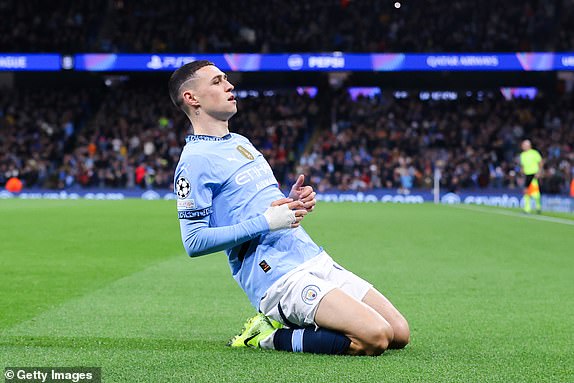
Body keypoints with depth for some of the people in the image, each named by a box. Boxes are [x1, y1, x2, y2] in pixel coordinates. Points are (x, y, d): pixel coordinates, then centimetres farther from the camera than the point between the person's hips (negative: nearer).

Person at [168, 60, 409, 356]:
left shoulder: (240, 142, 22)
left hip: (317, 261, 9)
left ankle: (279, 326, 8)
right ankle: (271, 337, -6)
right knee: (374, 337, -24)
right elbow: (194, 241, -15)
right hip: (279, 277, -9)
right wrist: (266, 221, -17)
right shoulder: (196, 160, -7)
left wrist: (292, 201, 8)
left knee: (399, 334, 1)